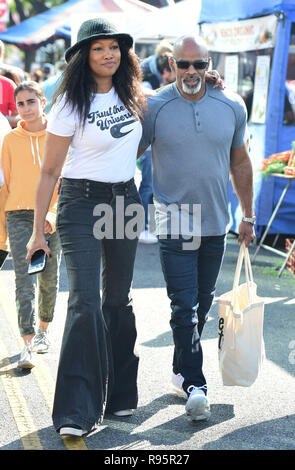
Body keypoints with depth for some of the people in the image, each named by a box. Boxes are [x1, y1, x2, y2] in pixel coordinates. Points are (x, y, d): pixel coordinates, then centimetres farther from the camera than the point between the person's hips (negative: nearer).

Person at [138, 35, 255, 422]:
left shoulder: (232, 107, 0)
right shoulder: (154, 108, -8)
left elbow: (240, 162, 11)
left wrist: (248, 217, 13)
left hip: (215, 223, 4)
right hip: (174, 224, -4)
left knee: (202, 303, 13)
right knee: (184, 306, -9)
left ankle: (181, 371, 30)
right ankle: (194, 384, -4)